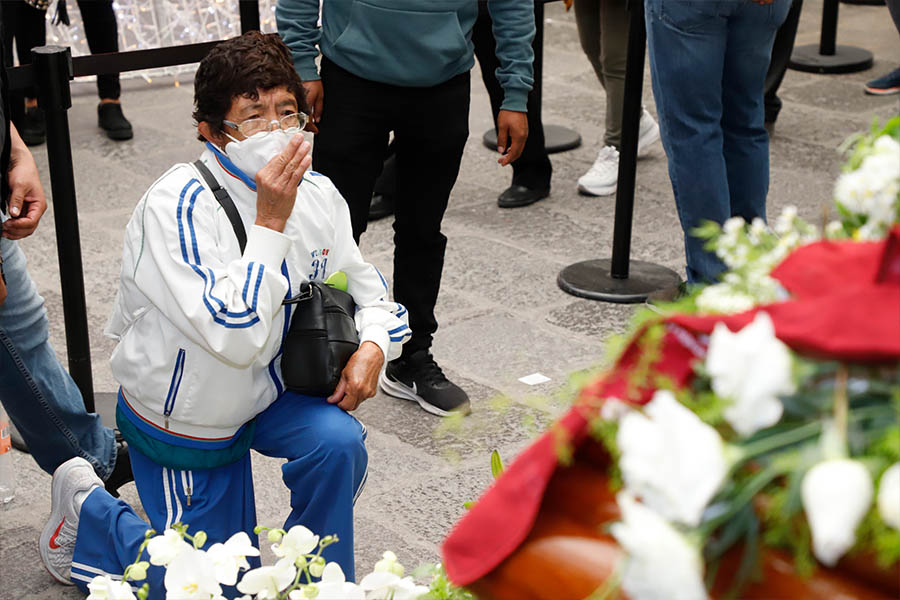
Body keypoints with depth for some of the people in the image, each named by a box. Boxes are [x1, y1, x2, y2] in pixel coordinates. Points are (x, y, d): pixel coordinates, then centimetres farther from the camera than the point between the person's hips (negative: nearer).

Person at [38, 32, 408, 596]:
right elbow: (235, 337, -38)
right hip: (180, 418, -5)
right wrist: (270, 222, -36)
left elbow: (366, 287, 6)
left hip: (268, 392, 5)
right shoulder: (177, 206, -30)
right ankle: (87, 509, 27)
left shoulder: (317, 194, -10)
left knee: (339, 441, -26)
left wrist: (374, 345, -16)